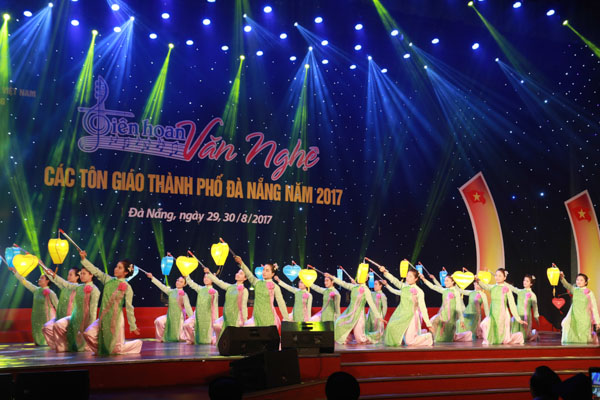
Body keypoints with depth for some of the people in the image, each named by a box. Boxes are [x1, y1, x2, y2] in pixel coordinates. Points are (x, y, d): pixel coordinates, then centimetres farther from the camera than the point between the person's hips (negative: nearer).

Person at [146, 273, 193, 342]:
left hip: (179, 316, -4)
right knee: (158, 321, -22)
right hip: (169, 316, 4)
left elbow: (187, 307, -12)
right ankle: (160, 338, -1)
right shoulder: (171, 291, 5)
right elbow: (161, 286, 5)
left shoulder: (184, 295, -8)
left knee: (181, 338, -3)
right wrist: (152, 277, 1)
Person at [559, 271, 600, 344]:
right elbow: (567, 285, -12)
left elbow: (594, 307, -1)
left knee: (583, 339, -3)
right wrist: (562, 277, -33)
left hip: (584, 319, -3)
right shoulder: (574, 290, 6)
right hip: (574, 318, 3)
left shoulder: (589, 293, -2)